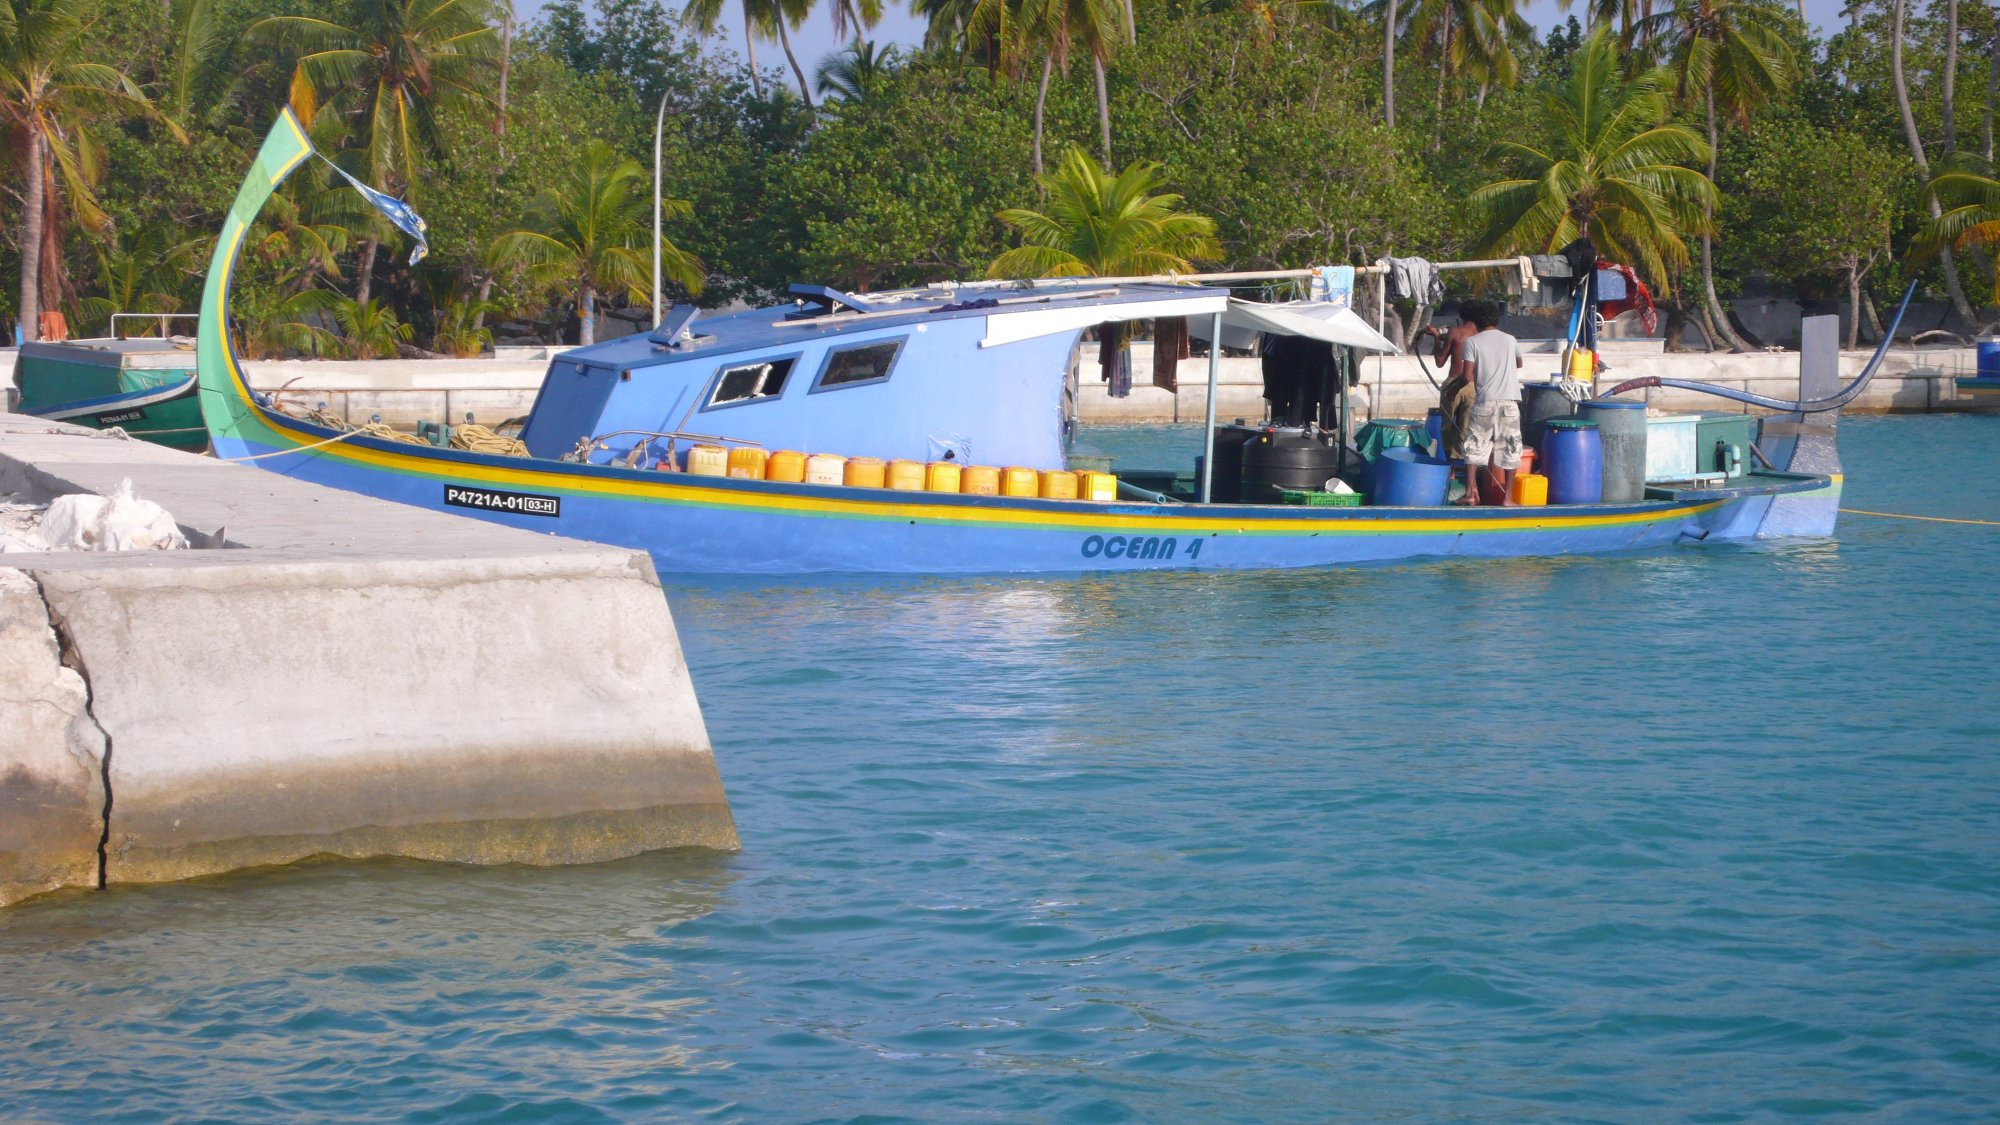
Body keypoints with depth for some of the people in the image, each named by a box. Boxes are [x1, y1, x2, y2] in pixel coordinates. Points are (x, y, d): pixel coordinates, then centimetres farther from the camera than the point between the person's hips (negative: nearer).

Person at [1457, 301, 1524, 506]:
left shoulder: (1472, 342, 1)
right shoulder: (1510, 340, 12)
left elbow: (1468, 375, -7)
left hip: (1485, 401, -2)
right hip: (1509, 401, 2)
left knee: (1474, 446, 7)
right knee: (1510, 449, 6)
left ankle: (1471, 493, -3)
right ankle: (1507, 497, 4)